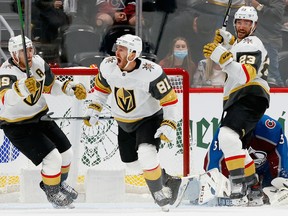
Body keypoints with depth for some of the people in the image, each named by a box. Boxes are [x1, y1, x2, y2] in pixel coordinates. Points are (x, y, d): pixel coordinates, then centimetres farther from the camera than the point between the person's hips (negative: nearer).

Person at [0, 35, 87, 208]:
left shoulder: (38, 63, -7)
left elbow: (50, 86, 12)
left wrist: (70, 88, -4)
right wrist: (23, 87, -65)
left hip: (40, 117, 7)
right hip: (17, 126, -7)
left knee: (67, 153, 11)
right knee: (53, 158, -15)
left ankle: (60, 183, 39)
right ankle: (53, 193, 9)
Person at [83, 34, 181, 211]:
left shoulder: (151, 72, -31)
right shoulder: (108, 66, -16)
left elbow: (170, 100, -21)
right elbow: (102, 87, 7)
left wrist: (169, 125, -26)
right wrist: (94, 110, 3)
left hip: (149, 118, -6)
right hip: (124, 122, 6)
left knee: (146, 154, -28)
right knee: (130, 161, 14)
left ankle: (159, 192, -8)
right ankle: (166, 177, 36)